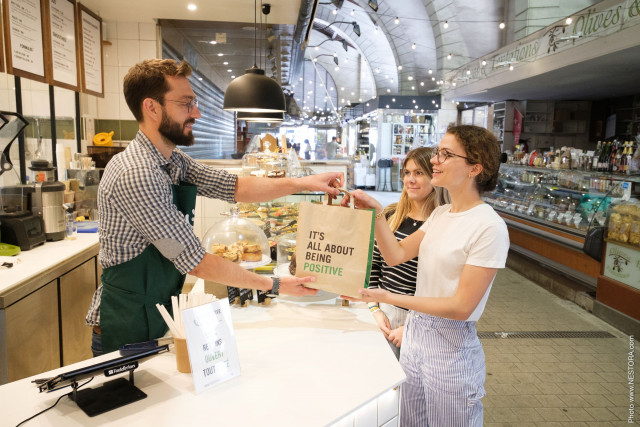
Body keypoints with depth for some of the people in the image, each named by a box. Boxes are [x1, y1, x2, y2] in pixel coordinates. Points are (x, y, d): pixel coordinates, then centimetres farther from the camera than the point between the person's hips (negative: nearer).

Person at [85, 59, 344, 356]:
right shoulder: (136, 175, -27)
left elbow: (233, 187, 1)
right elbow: (196, 262, -25)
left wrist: (302, 183, -11)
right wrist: (274, 285, -18)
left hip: (159, 317, 8)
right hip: (128, 332, -8)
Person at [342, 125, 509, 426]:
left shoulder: (489, 228, -20)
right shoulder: (440, 214, 5)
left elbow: (461, 307, -21)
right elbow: (396, 255, 3)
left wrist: (389, 297, -24)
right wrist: (375, 211, -9)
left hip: (451, 345, -7)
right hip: (414, 330, 7)